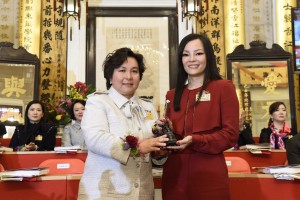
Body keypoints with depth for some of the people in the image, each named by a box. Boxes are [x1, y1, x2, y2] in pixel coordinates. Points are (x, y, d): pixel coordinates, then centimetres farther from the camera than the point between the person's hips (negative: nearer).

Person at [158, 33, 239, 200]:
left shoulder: (223, 87, -1)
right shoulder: (172, 95, 13)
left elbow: (230, 135, -7)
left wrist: (194, 141, -19)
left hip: (209, 175, -4)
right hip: (175, 175, 4)